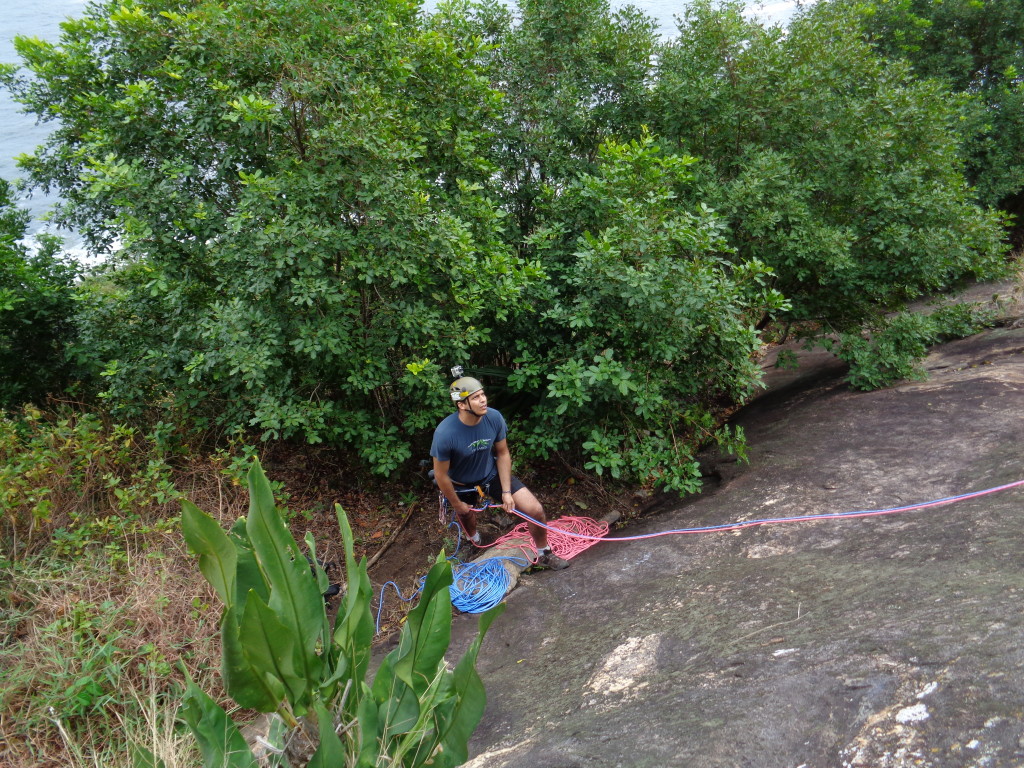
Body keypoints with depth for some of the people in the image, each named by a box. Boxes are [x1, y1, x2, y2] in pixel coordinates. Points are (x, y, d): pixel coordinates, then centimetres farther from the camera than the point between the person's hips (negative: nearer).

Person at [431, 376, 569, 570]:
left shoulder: (494, 418, -25)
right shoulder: (445, 433, -35)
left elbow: (503, 454, -9)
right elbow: (441, 475, -22)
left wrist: (506, 491, -11)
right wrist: (457, 505, -9)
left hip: (492, 474, 2)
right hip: (462, 484, -2)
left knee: (536, 510, -7)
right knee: (466, 517, 25)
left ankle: (544, 555, 20)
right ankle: (474, 540, 64)